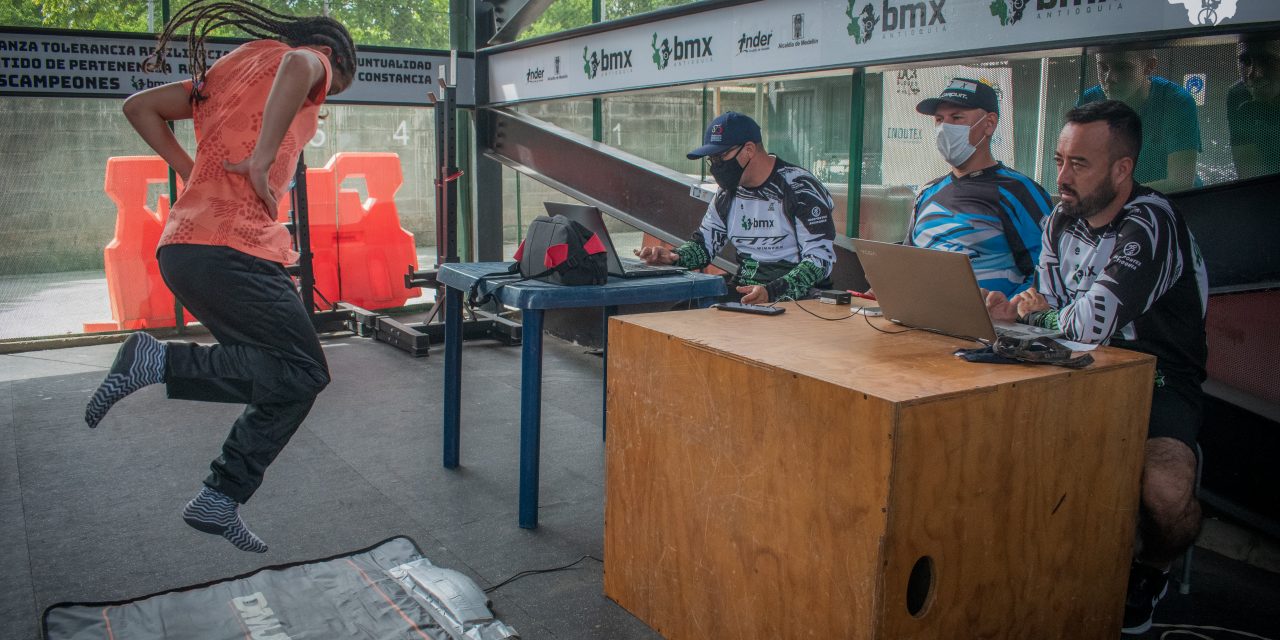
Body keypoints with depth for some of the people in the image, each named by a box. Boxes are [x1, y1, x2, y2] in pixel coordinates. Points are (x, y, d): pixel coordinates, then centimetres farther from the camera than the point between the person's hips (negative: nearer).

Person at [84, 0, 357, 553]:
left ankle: (218, 502, 11)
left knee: (283, 379, 12)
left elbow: (139, 106, 26)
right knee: (301, 372, -5)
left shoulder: (233, 66, 27)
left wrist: (191, 170, 19)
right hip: (231, 248, -9)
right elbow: (298, 65, -24)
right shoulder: (314, 59, 3)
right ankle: (159, 360, -13)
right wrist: (263, 157, -21)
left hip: (184, 244, 9)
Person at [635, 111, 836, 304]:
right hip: (742, 291, 6)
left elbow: (821, 257, -15)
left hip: (797, 297, -6)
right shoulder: (728, 193, 11)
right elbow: (705, 243, 21)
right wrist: (673, 256, -2)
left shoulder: (800, 189, -10)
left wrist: (772, 292, -29)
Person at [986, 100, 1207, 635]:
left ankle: (1149, 572, 6)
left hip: (1159, 382, -6)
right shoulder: (1061, 221, 6)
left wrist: (1036, 315, -9)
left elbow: (1093, 323, -29)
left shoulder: (1151, 222, -19)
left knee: (1166, 489, -33)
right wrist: (1016, 311, -11)